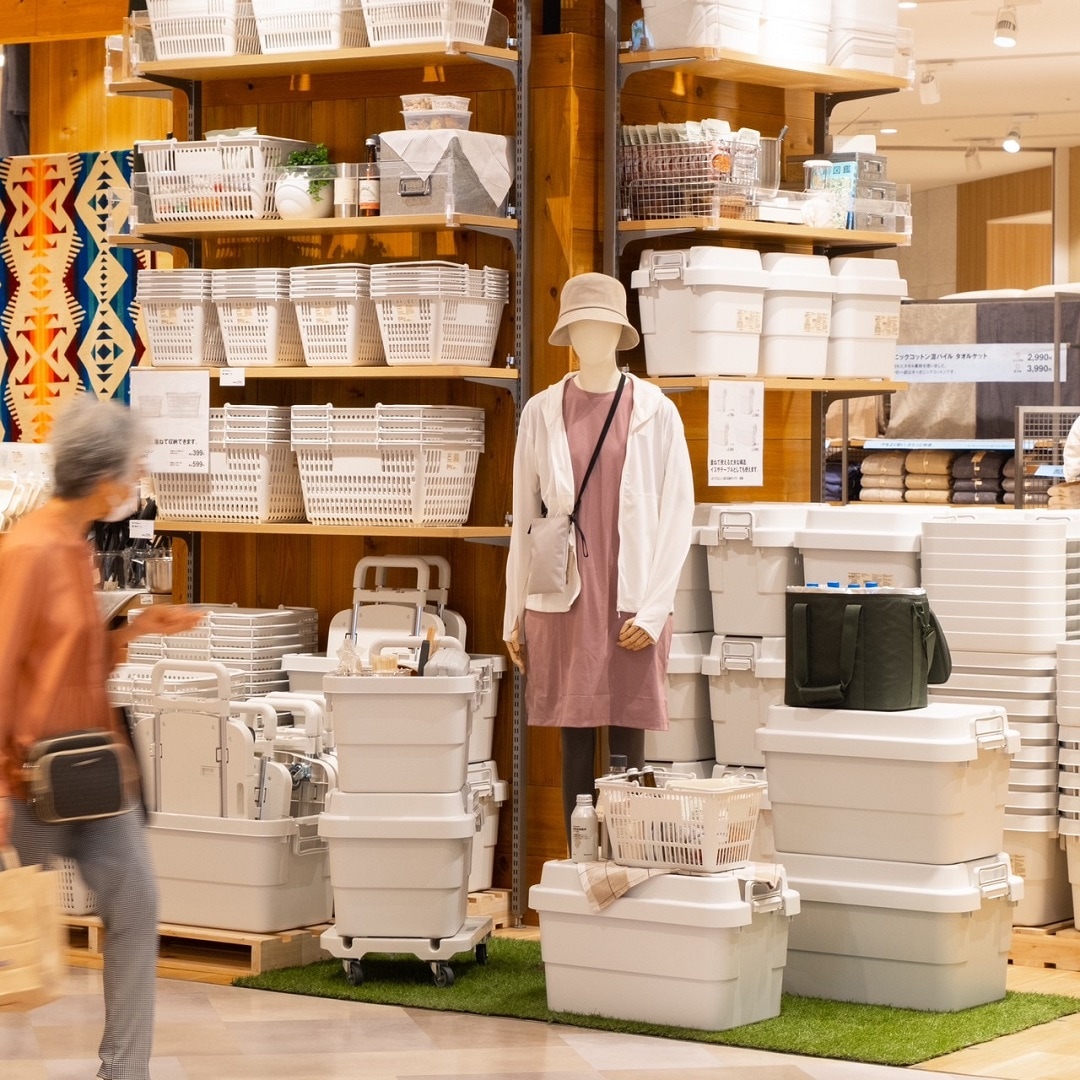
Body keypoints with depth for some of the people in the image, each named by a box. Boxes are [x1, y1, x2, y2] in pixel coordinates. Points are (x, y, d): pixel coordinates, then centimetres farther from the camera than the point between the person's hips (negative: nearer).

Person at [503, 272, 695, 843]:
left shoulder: (656, 412, 2)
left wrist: (653, 608, -7)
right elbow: (524, 516, 8)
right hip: (563, 600, 1)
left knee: (627, 749, 0)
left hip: (634, 602, -1)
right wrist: (515, 614, 7)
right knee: (575, 747, 3)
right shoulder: (541, 412, 6)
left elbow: (677, 514, 0)